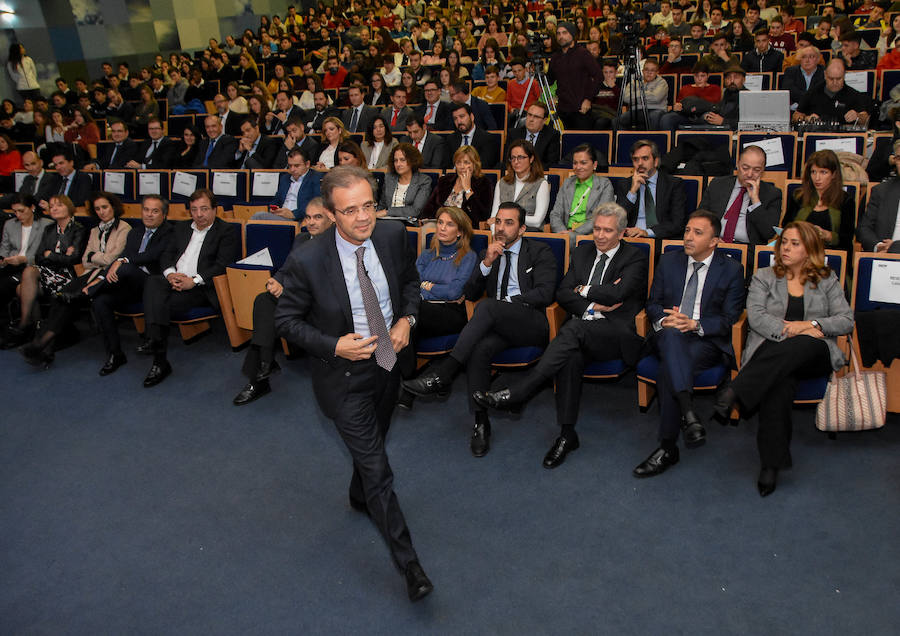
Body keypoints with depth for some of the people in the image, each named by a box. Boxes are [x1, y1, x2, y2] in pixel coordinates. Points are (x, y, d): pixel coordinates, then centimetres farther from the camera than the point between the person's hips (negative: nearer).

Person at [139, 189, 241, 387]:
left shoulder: (226, 232, 3)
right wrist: (171, 273, -5)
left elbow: (222, 265, -9)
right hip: (175, 280, 5)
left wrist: (193, 281, -19)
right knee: (153, 282, -29)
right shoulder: (182, 228, 24)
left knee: (162, 303, -31)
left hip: (201, 288, -5)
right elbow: (167, 254, 18)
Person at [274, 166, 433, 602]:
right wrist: (334, 346, -24)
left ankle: (360, 497, 61)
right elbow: (285, 320, -12)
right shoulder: (306, 262, -25)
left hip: (387, 362, 5)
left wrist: (407, 318, -11)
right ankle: (408, 563, 14)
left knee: (373, 444, 29)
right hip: (345, 374, -5)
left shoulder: (393, 237, -13)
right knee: (377, 469, -2)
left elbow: (410, 279, 7)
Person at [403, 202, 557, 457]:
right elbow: (470, 294, 13)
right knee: (479, 348, -32)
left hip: (531, 324, -4)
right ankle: (481, 422, -25)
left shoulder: (539, 252, 9)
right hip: (498, 325, 4)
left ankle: (442, 374, -36)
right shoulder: (488, 253, 22)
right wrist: (487, 263, -2)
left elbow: (544, 294, -5)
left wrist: (507, 303, -9)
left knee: (487, 306, -33)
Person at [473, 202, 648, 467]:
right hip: (582, 332, 4)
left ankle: (514, 392, -40)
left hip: (618, 335, -4)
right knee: (571, 355, -33)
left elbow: (618, 292, -13)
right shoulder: (582, 251, 20)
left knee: (574, 328, -36)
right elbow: (562, 293, 10)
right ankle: (567, 433, -27)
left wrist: (584, 291, 1)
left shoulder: (635, 257, 5)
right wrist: (592, 306, -5)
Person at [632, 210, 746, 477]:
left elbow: (730, 318, 0)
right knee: (671, 336, -37)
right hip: (668, 338, 2)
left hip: (708, 341, -2)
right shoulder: (669, 261, 14)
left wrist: (695, 324, -16)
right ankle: (689, 415, -47)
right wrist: (664, 320, -10)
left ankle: (667, 448, -24)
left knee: (668, 370, -33)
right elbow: (653, 303, 13)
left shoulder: (731, 269, 5)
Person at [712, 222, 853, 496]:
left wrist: (810, 325, -7)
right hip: (770, 349, -1)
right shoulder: (764, 277, 16)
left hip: (815, 355, 1)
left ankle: (734, 394, -48)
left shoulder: (827, 280, 19)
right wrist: (790, 330, -13)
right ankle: (771, 463, -39)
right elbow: (756, 316, 0)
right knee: (779, 380, -38)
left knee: (799, 347, -39)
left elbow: (846, 320, 10)